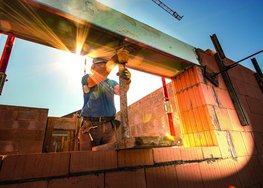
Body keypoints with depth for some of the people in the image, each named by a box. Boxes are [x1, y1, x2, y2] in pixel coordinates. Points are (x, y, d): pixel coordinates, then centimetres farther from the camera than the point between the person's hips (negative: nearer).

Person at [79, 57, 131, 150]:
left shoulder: (111, 82, 16)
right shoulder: (86, 78, 7)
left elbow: (120, 90, -4)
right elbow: (94, 80, -17)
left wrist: (127, 81, -29)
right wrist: (113, 61, -27)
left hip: (109, 126, 3)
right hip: (90, 126, -2)